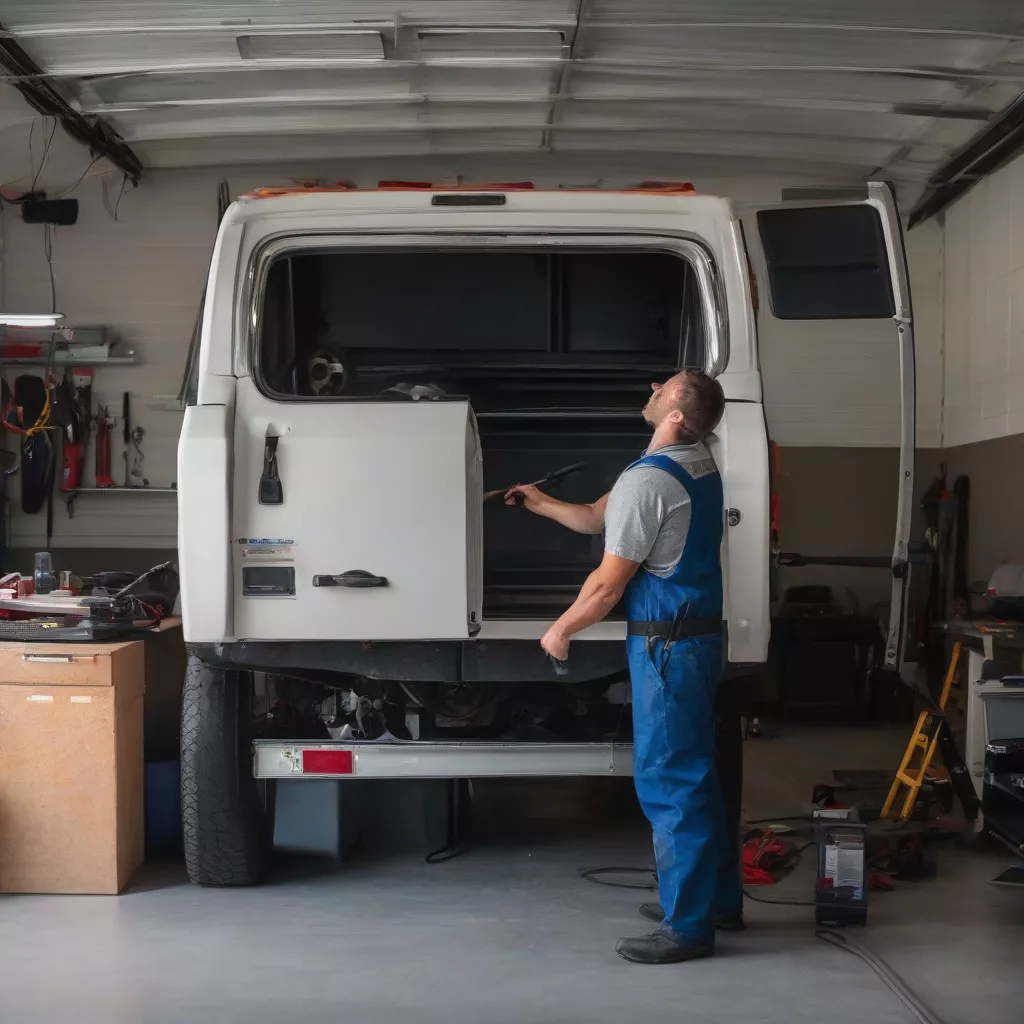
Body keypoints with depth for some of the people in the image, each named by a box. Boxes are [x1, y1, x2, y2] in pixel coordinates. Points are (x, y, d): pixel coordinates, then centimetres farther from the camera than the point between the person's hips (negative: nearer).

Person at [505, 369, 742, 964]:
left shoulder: (647, 481, -20)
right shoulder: (701, 467, 10)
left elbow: (608, 585, -17)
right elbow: (599, 518, 21)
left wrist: (560, 631, -3)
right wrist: (542, 505, 25)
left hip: (667, 647, -10)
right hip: (701, 637, 10)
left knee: (669, 781, -3)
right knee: (695, 775, 18)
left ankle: (689, 926, 4)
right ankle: (720, 899, 29)